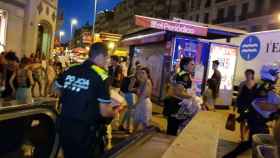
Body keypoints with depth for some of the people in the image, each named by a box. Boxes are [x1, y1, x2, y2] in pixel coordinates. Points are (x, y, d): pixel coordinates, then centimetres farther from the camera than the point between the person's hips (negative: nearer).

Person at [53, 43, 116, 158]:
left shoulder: (71, 69, 0)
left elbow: (56, 89, 16)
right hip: (86, 132, -5)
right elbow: (104, 112, -18)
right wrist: (114, 112, 2)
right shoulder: (101, 76, -17)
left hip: (64, 127, 6)